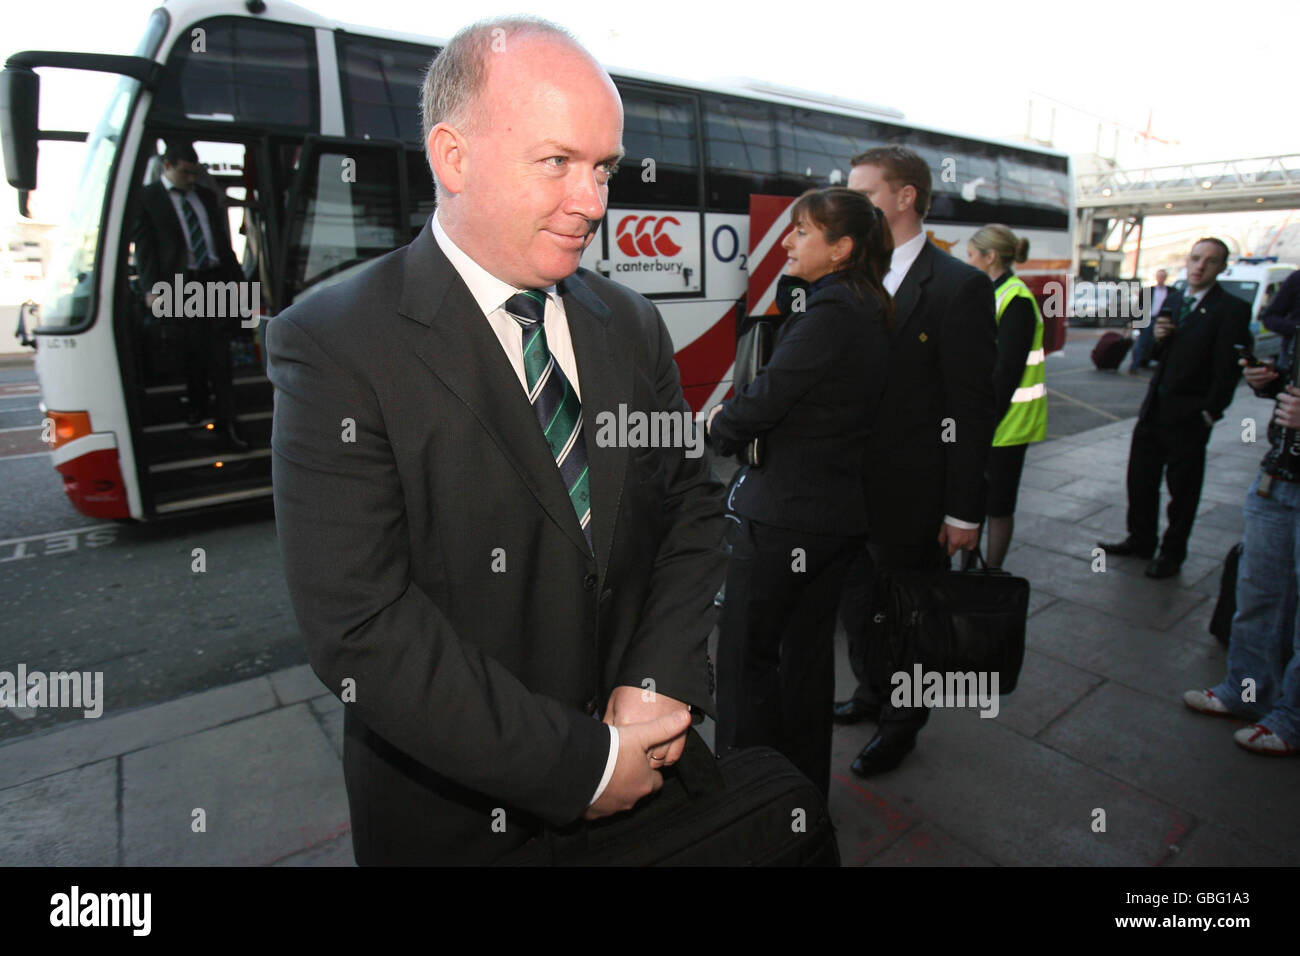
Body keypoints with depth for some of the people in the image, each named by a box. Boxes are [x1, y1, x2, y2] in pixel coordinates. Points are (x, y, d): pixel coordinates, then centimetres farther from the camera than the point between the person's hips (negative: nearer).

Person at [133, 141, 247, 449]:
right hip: (182, 285, -3)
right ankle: (196, 402, 25)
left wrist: (236, 276, 14)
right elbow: (143, 247, 0)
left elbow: (223, 238, 20)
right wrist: (151, 287, -11)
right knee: (195, 347, -1)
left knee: (220, 350, -1)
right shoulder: (146, 197, 5)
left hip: (218, 279, 3)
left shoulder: (206, 195, 19)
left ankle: (226, 421, 1)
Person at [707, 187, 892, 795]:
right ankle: (806, 784, 35)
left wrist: (720, 425, 1)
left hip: (784, 514, -9)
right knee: (808, 647, 19)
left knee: (746, 653, 6)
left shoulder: (828, 315, -19)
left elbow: (762, 402, -19)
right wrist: (736, 420, 2)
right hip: (839, 510, 9)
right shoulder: (868, 311, 11)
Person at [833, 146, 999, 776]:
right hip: (850, 488, 6)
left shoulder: (959, 287, -11)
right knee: (856, 603, 21)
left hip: (912, 498, -5)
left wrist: (964, 510, -12)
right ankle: (871, 692, 47)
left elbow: (973, 409, -12)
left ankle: (902, 722, 37)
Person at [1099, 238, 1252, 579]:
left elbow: (1228, 370, -12)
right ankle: (1141, 540, 30)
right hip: (1154, 410, 6)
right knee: (1140, 480, 14)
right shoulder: (1172, 301, 10)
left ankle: (1172, 553, 21)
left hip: (1189, 419, -6)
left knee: (1183, 490, 7)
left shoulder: (1231, 309, -9)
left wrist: (1209, 414, -13)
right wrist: (1156, 338, -8)